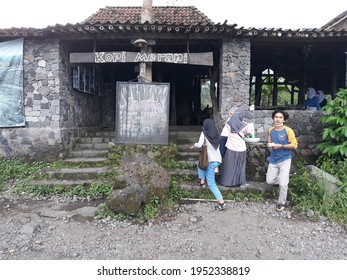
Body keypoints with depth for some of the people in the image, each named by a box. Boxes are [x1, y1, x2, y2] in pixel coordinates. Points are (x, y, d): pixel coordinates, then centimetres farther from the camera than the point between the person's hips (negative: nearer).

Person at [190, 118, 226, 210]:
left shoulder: (204, 133, -6)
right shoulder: (216, 134, 11)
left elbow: (199, 145, -17)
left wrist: (194, 145, 2)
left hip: (211, 161, -7)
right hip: (218, 160, 7)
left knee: (211, 183, -1)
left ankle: (221, 202, -7)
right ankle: (202, 182, 32)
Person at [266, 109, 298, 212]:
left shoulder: (288, 130, -12)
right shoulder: (271, 130, 4)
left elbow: (294, 145, -11)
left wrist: (281, 146, -21)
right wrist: (269, 145, -5)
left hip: (285, 160, -5)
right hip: (273, 160, 5)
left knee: (283, 184, -5)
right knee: (269, 181, 8)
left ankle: (281, 203, 17)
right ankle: (285, 181, 38)